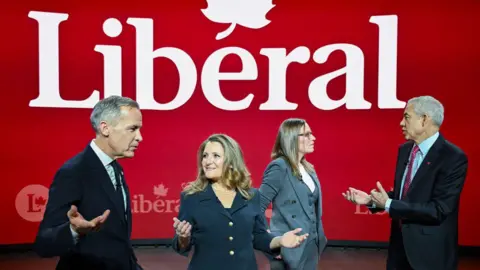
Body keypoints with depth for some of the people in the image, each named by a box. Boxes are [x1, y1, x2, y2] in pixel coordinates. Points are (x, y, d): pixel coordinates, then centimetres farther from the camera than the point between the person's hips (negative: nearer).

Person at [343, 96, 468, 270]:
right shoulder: (405, 149, 5)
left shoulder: (454, 158, -18)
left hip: (430, 251, -6)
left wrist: (388, 204, -23)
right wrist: (371, 199, -3)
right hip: (400, 244, 6)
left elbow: (438, 210, -23)